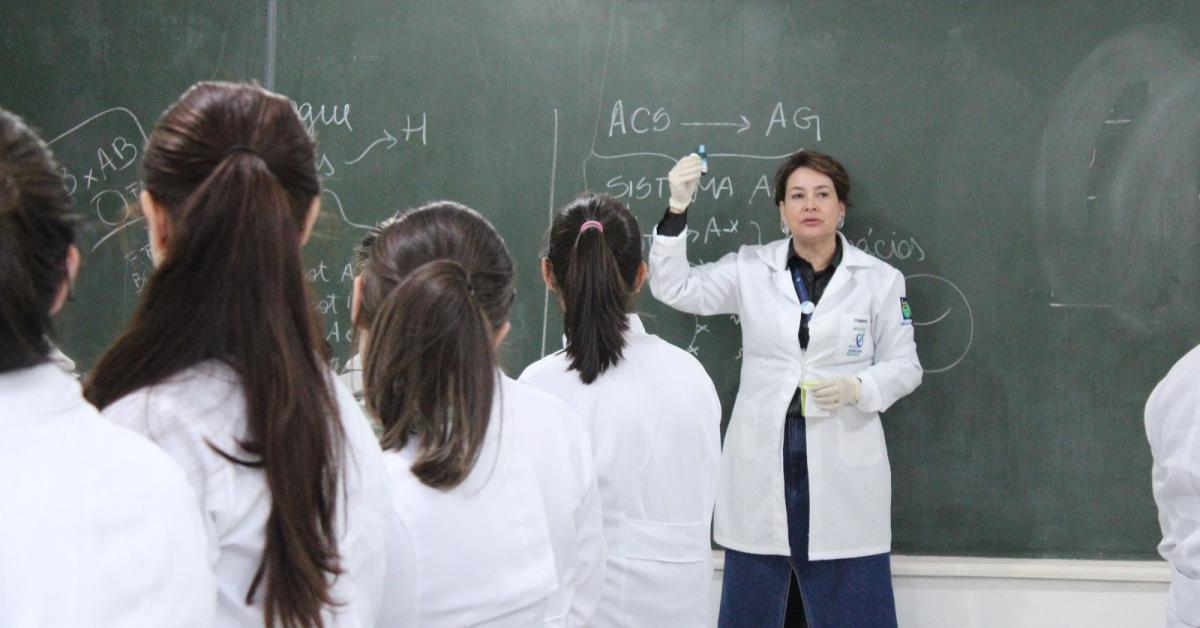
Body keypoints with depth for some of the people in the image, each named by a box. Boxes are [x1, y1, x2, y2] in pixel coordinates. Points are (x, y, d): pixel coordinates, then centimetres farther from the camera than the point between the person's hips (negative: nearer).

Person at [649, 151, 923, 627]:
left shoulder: (880, 279, 1)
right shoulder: (750, 269, 3)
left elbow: (904, 366, 4)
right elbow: (674, 288, -1)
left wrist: (857, 387, -17)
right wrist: (678, 209, -11)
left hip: (842, 466, -1)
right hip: (762, 461, 1)